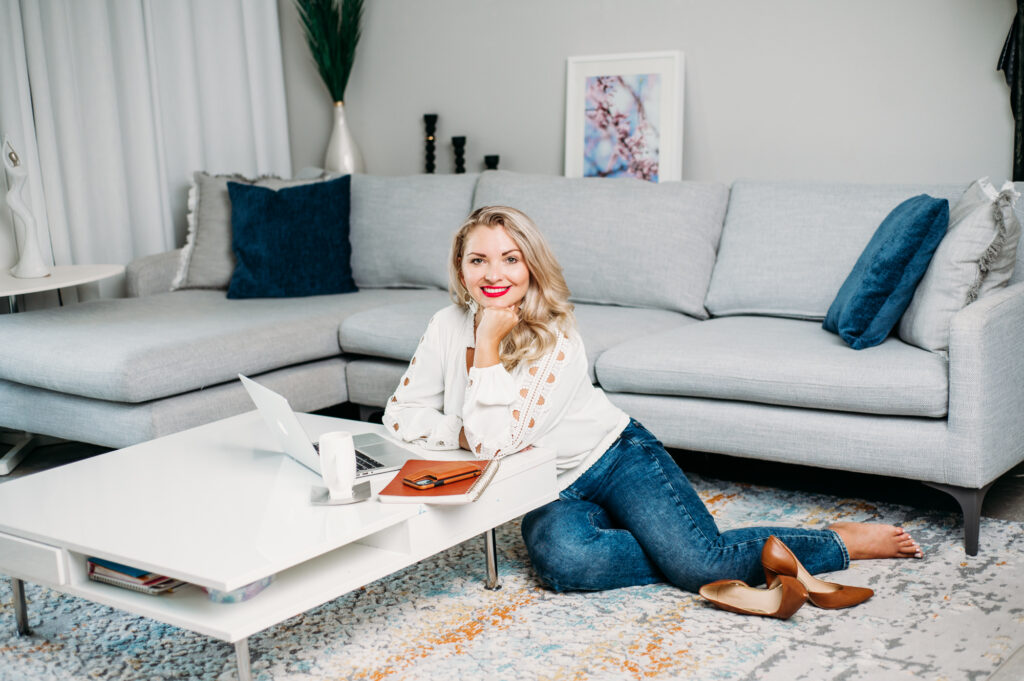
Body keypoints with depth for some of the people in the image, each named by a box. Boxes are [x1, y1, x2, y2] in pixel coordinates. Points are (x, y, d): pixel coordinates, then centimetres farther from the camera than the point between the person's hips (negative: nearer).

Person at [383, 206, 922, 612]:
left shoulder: (556, 340, -21)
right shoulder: (448, 326, -4)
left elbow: (497, 442, -30)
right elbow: (401, 414, -2)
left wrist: (487, 345, -28)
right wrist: (465, 434, -17)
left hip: (614, 458, -4)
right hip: (549, 497, 4)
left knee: (703, 561, -24)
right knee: (560, 558, -34)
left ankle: (842, 542, 0)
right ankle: (681, 557, -13)